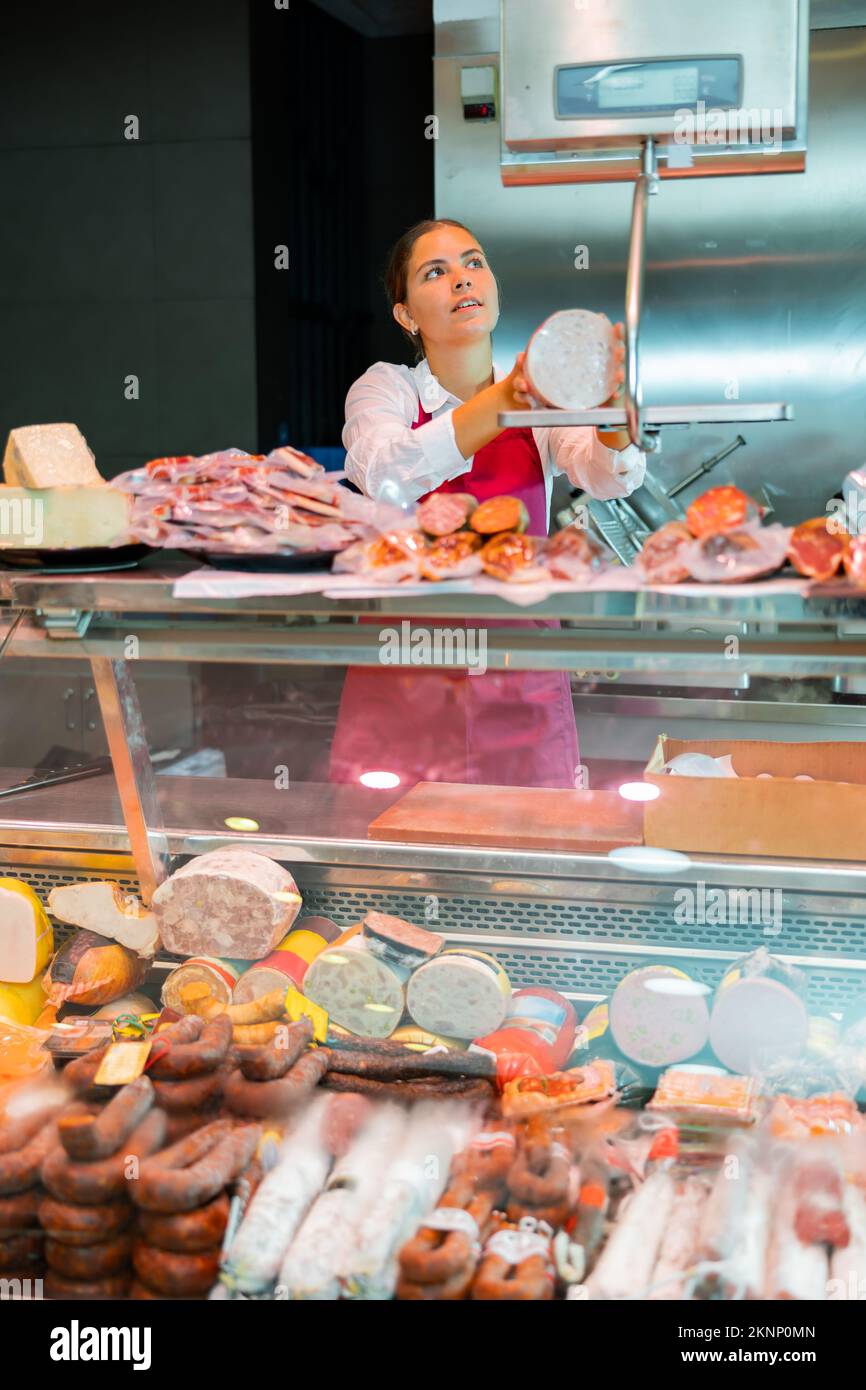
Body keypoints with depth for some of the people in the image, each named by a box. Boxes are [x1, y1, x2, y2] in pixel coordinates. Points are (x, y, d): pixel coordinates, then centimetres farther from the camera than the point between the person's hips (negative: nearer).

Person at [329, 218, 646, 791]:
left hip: (521, 684, 1)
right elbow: (384, 475, -22)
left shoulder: (540, 399, 5)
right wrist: (505, 403, -36)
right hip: (405, 679, -1)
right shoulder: (385, 388, 1)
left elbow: (610, 475, -14)